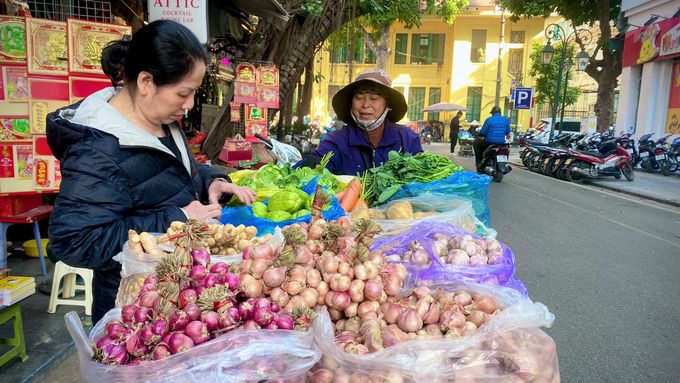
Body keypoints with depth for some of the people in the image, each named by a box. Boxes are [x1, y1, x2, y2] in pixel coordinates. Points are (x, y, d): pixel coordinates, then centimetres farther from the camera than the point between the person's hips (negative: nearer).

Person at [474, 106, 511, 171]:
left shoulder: (489, 120, -10)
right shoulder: (506, 120, 4)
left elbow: (482, 132, -8)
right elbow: (507, 132, 12)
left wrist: (480, 135, 16)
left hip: (489, 142, -5)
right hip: (501, 143, 5)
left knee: (476, 143, 23)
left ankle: (479, 162, 15)